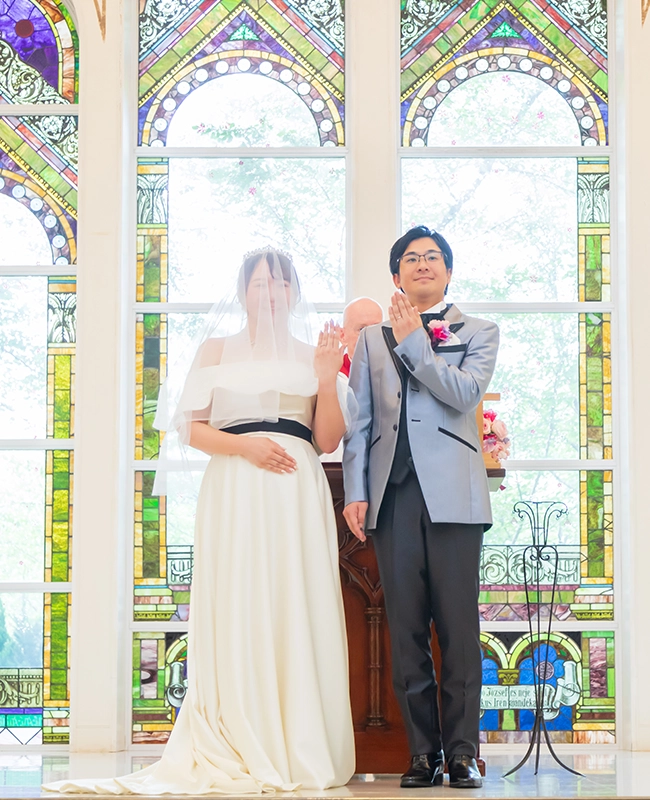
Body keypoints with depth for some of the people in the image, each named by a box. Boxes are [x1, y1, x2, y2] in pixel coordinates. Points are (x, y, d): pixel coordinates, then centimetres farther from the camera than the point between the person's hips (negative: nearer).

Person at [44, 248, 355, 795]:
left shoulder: (311, 355, 17)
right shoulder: (218, 348, 12)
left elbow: (328, 440, 11)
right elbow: (191, 427, 5)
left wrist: (327, 380, -3)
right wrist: (244, 445, -10)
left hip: (298, 493, 2)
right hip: (234, 492, -2)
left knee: (297, 615, -3)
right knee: (235, 614, -7)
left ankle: (300, 749, -1)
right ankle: (240, 753, -7)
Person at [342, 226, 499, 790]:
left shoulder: (479, 333, 14)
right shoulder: (372, 339, 19)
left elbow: (464, 393, -6)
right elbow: (359, 422, 13)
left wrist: (413, 341, -3)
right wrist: (356, 492, 4)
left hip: (451, 494, -2)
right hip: (393, 494, 2)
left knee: (457, 627, -4)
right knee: (406, 630, 1)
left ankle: (463, 751, 2)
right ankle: (423, 753, 6)